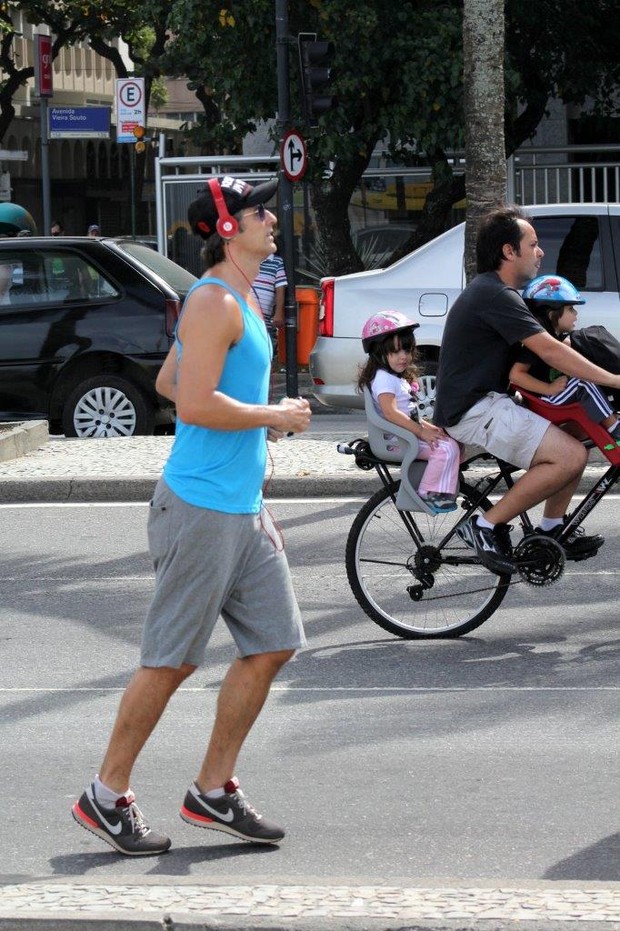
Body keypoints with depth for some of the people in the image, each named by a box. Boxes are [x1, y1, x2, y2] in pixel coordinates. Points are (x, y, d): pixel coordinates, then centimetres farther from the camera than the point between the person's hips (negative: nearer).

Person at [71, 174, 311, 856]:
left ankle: (213, 792, 17)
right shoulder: (213, 302, -16)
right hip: (201, 508, -10)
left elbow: (169, 382, 25)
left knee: (271, 645, 9)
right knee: (171, 662, -3)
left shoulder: (238, 300, 15)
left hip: (243, 509, 10)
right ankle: (106, 797, 9)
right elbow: (197, 403, -25)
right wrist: (275, 416, -12)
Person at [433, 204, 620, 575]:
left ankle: (552, 530, 12)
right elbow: (550, 351, -21)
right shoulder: (496, 296, -16)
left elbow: (545, 350, 25)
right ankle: (488, 527, -14)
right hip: (475, 410, -11)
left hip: (483, 402, 11)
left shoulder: (489, 291, 18)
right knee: (570, 456, -20)